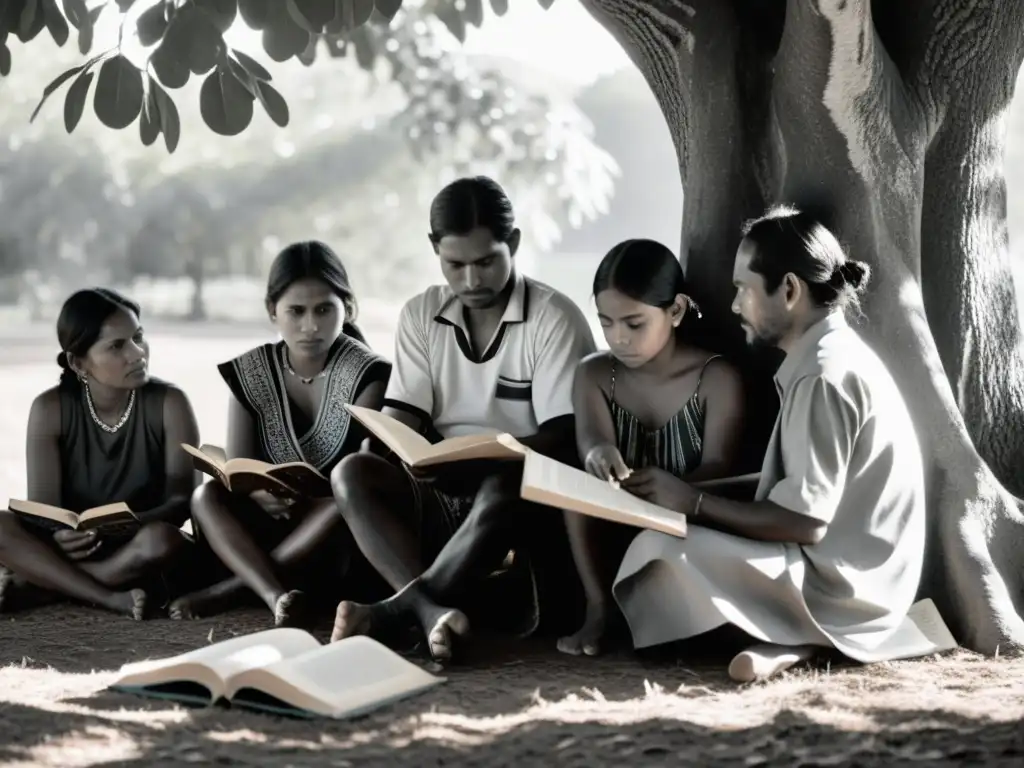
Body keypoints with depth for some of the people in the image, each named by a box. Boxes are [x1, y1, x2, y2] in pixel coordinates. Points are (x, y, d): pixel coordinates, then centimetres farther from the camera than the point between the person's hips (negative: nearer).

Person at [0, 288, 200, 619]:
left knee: (162, 539, -36)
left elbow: (181, 502, -14)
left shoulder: (169, 404, -9)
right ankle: (109, 598, -30)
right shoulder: (50, 409, -7)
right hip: (71, 547, 1)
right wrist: (61, 535, -36)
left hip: (137, 550, -1)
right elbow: (43, 509, -10)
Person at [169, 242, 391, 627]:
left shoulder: (367, 375, -8)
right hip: (275, 524, 3)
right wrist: (258, 490, -28)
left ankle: (229, 588, -34)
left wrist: (302, 491, -35)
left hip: (344, 537, -3)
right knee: (208, 495, -23)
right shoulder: (251, 374, 2)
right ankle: (277, 596, -47)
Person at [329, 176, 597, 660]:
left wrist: (483, 459, -25)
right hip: (443, 497, 5)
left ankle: (390, 612, -41)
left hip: (527, 501, -4)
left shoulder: (553, 317, -4)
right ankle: (433, 610, -45)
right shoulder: (421, 315, 10)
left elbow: (563, 440, -10)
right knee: (353, 473, -24)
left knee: (502, 491, -39)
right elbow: (397, 421, 5)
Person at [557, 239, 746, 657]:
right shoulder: (595, 374, -1)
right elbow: (591, 439, -21)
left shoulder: (717, 378, -10)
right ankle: (598, 608, -19)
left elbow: (719, 466, -22)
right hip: (617, 532, 3)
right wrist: (598, 454, -48)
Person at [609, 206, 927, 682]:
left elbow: (804, 522, -21)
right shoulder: (831, 357, 12)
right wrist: (696, 498, 8)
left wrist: (696, 503, -11)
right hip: (842, 578, 10)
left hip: (839, 590, -10)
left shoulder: (825, 377, -19)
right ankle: (792, 635, 1)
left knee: (662, 547, -20)